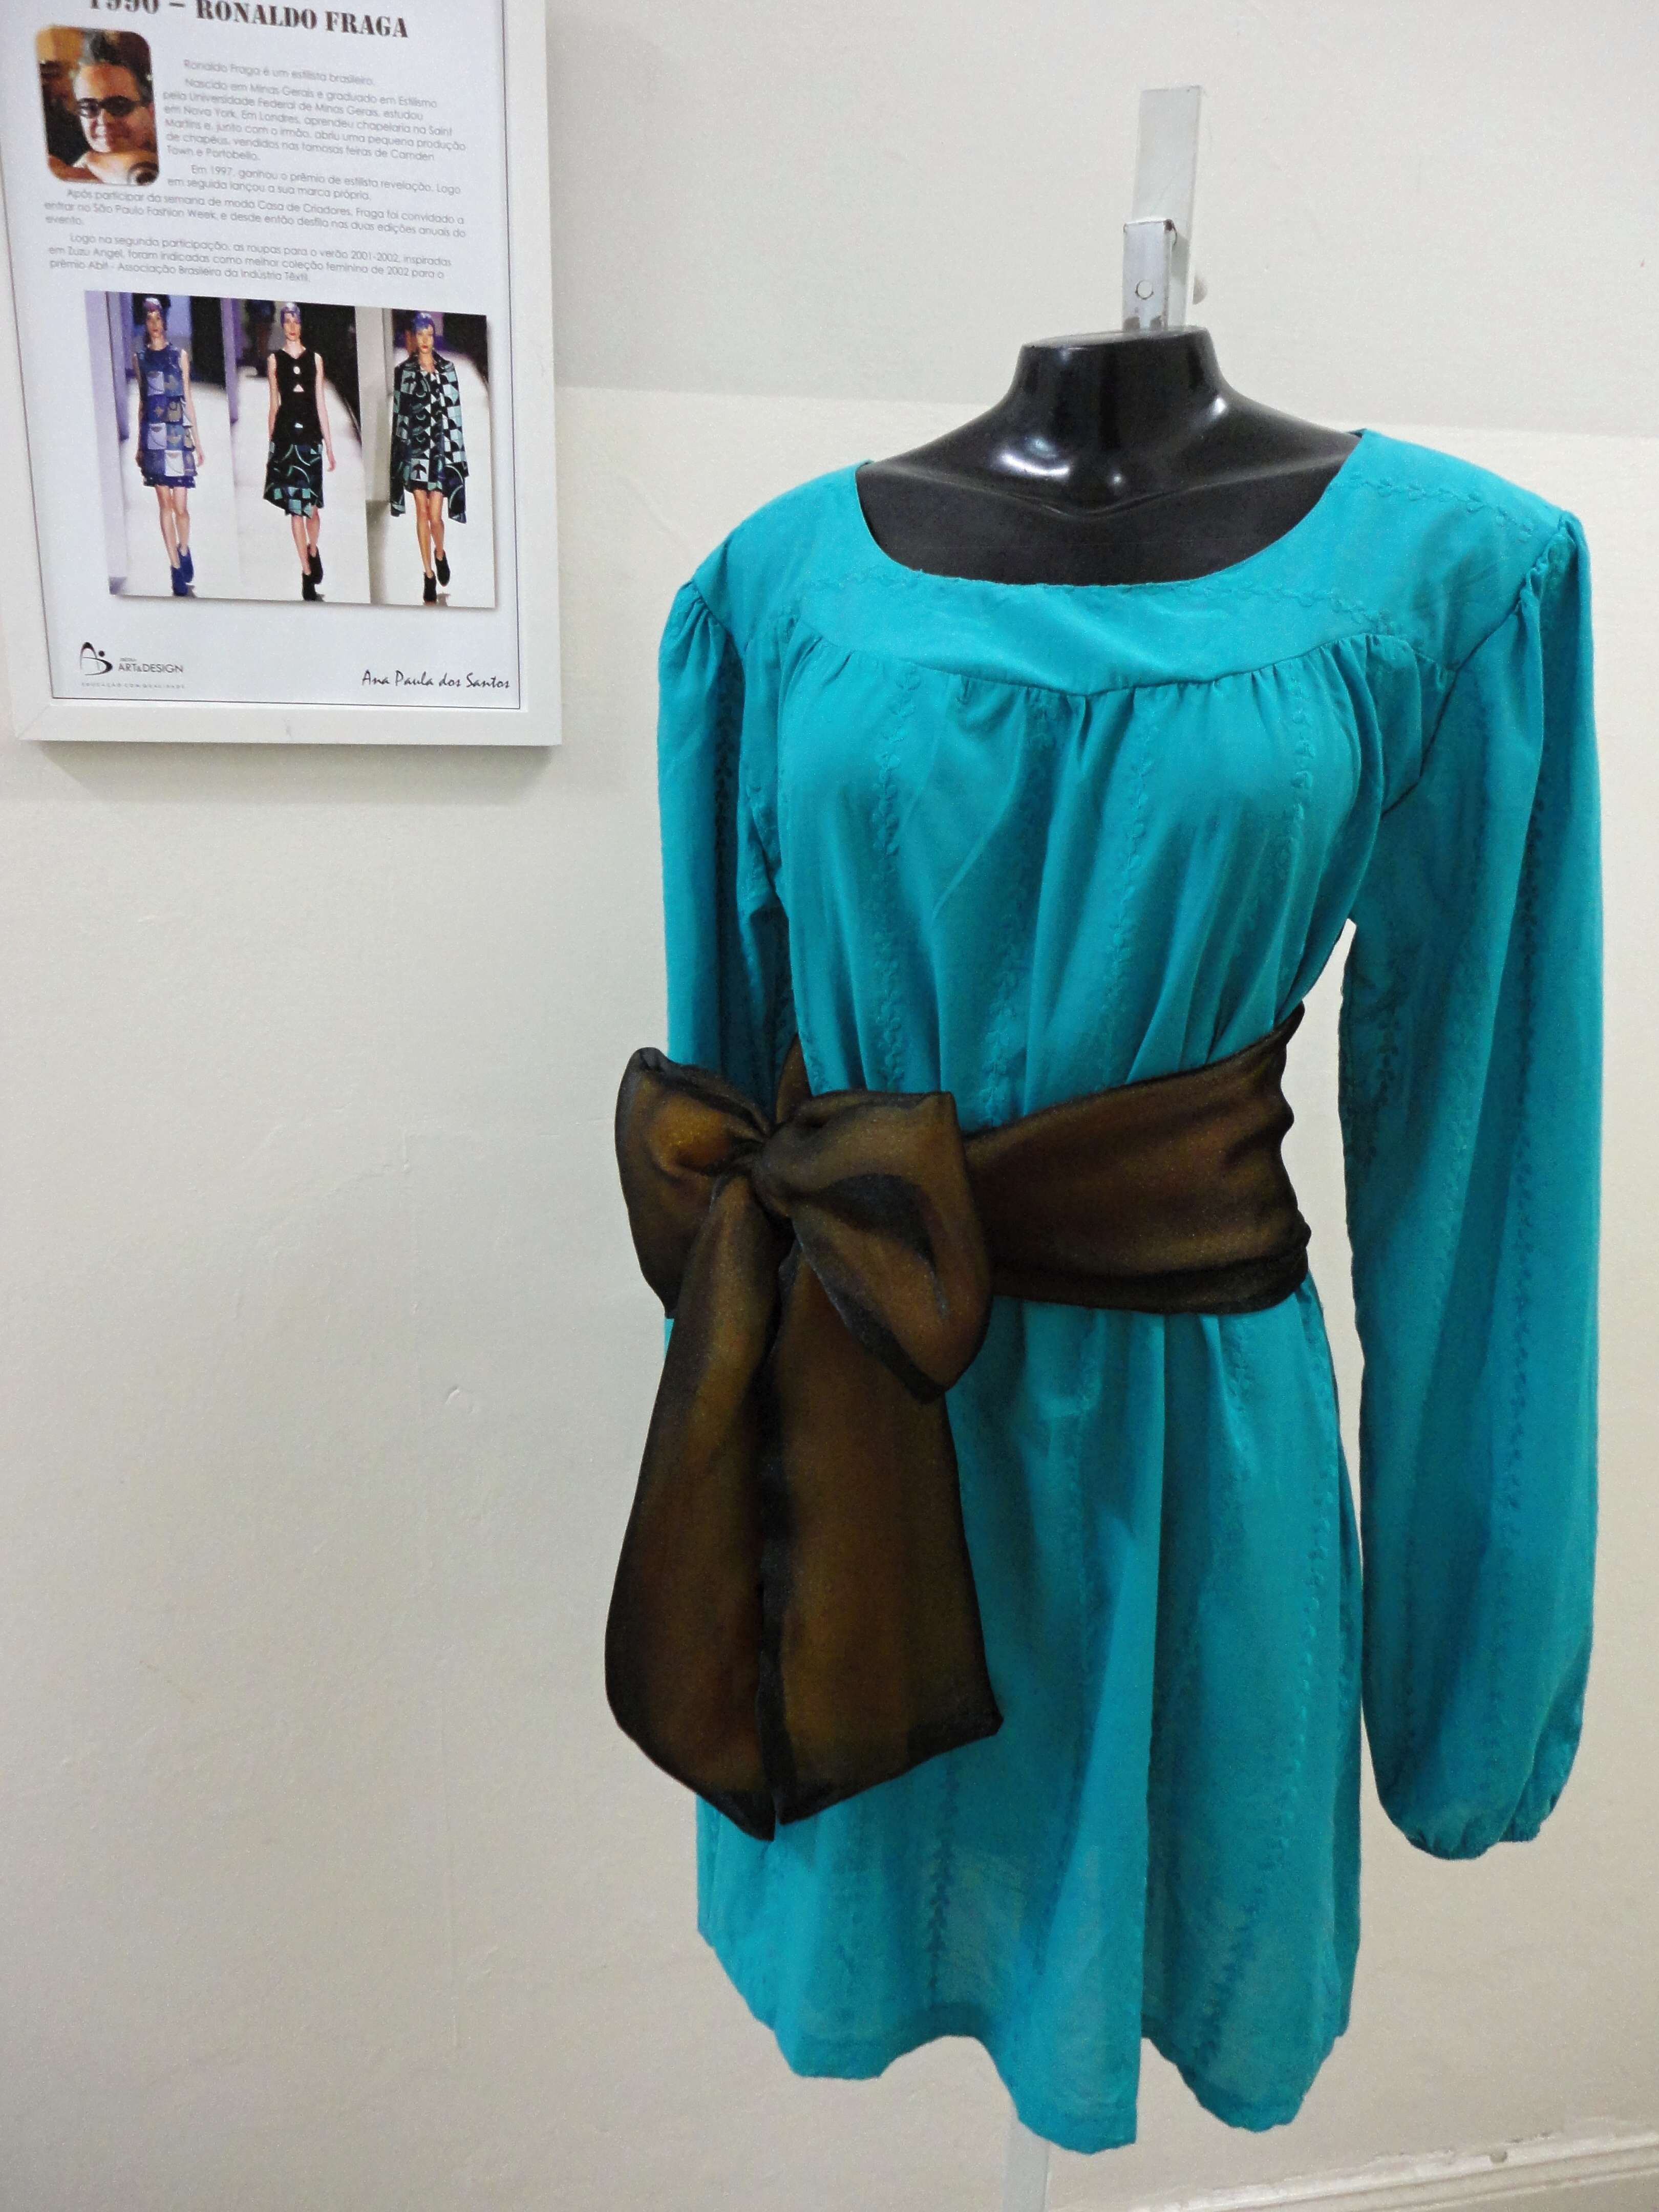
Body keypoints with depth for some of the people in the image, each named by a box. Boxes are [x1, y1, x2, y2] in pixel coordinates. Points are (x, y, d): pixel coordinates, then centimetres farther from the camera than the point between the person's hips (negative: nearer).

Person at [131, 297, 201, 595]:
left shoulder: (180, 355, 6)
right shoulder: (139, 357, 9)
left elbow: (188, 398, 8)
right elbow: (142, 400, 13)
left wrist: (198, 441, 5)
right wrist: (140, 445, 12)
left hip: (179, 433, -1)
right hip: (153, 435, 1)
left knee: (181, 506, -6)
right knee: (165, 504, 1)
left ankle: (184, 551, 24)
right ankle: (177, 570, 6)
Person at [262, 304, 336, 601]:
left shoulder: (315, 358, 9)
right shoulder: (275, 360, 7)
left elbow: (321, 403, 9)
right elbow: (274, 404, 8)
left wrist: (330, 446, 6)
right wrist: (270, 444, 5)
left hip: (311, 434, 1)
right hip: (286, 434, -1)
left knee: (312, 506, -1)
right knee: (294, 507, -1)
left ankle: (313, 551, 30)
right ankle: (307, 572, 5)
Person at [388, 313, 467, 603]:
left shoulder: (448, 369, 6)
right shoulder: (403, 371, 6)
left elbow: (455, 412, 5)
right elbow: (398, 412, 7)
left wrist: (457, 454, 1)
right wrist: (399, 447, 2)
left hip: (440, 447, -1)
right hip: (414, 447, 1)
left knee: (435, 514, -7)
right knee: (422, 512, 2)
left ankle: (440, 554, 25)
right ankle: (429, 574, 10)